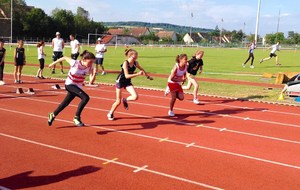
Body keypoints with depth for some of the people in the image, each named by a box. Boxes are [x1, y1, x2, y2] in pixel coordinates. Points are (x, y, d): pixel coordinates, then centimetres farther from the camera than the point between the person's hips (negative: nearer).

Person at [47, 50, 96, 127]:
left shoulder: (90, 67, -11)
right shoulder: (75, 63, -22)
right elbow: (65, 58, -7)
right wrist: (54, 63, 6)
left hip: (77, 87, 6)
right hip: (69, 84, -6)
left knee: (65, 103, 19)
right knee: (85, 98, -25)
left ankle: (53, 115, 43)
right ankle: (77, 117, -15)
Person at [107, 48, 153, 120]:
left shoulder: (135, 63, -7)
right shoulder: (125, 63, -24)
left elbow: (141, 69, 13)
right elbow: (127, 76, -31)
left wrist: (148, 76, 22)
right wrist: (138, 74, -36)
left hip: (127, 82, 5)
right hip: (120, 81, -5)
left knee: (135, 97, -17)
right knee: (118, 101, 1)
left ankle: (125, 100, 14)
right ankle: (110, 114, 26)